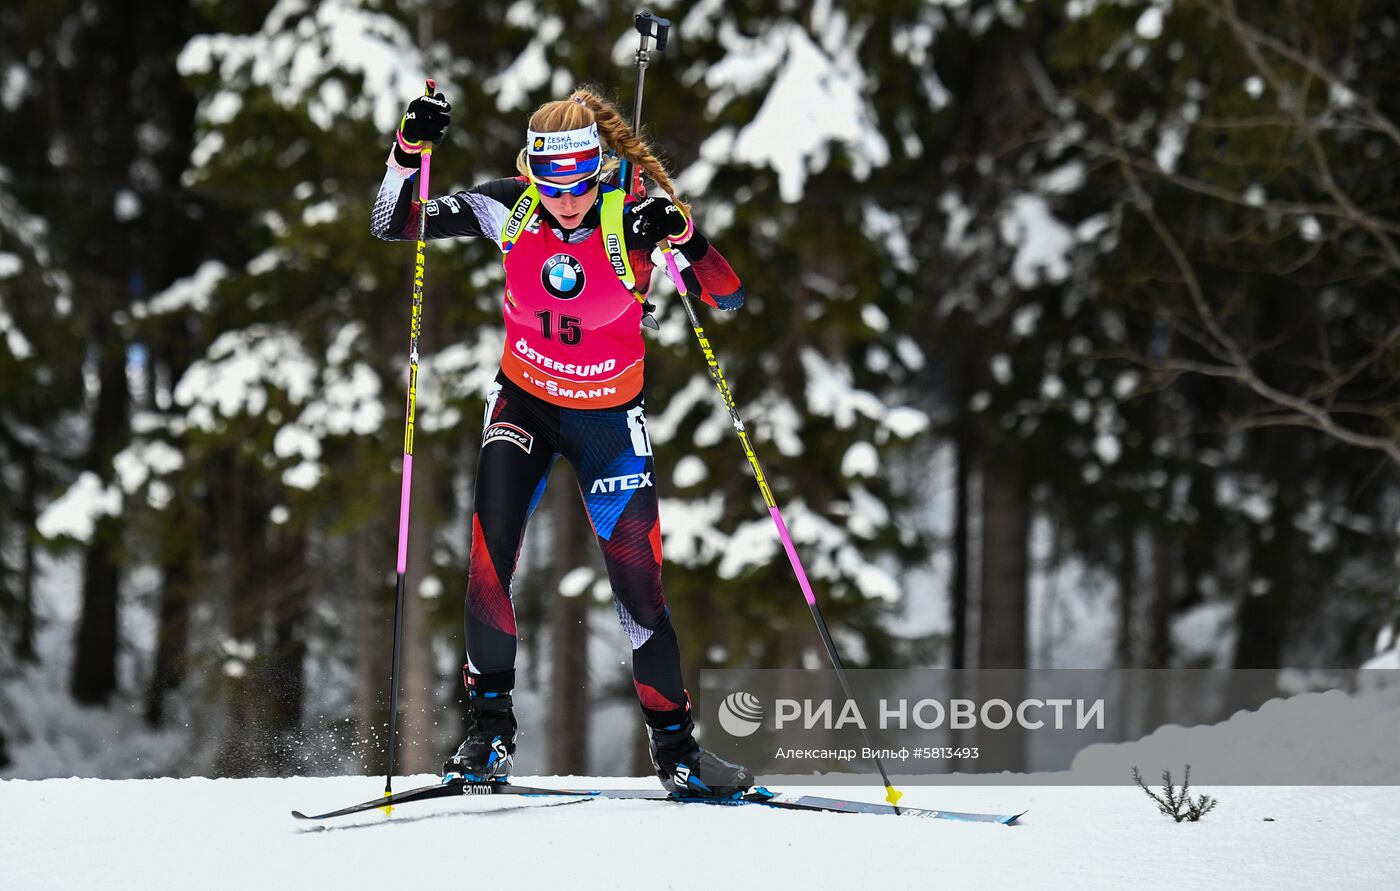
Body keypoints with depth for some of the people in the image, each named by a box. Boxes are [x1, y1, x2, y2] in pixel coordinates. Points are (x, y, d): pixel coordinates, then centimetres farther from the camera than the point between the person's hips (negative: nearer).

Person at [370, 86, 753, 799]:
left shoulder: (633, 219, -21)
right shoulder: (508, 208, -15)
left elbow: (727, 298, -23)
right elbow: (391, 226, -10)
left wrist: (685, 236, -42)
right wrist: (410, 149, -27)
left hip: (610, 418, -1)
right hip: (524, 400, 1)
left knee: (638, 585, -5)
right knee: (490, 548, -20)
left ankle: (675, 746, 13)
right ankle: (490, 727, -5)